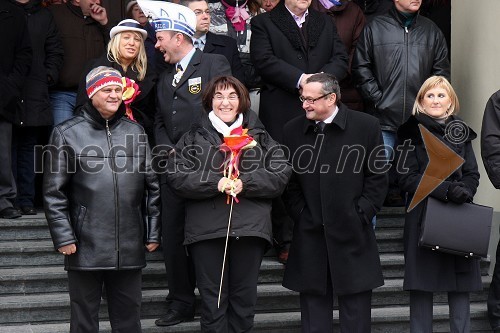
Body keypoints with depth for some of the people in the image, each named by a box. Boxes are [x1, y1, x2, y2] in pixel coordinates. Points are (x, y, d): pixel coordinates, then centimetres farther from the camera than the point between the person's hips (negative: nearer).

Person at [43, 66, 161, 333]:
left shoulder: (136, 133, 10)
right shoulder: (66, 134, -1)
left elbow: (152, 186, 12)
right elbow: (54, 193, -2)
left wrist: (153, 233, 8)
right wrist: (63, 237, -8)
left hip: (130, 248, 3)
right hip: (85, 247, -3)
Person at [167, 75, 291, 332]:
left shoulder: (258, 135, 11)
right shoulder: (194, 137, 9)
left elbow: (281, 173, 1)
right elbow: (177, 176, -2)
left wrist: (245, 183, -13)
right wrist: (215, 183, -15)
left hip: (250, 229, 1)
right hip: (206, 230, -1)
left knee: (244, 297, 8)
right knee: (212, 300, 1)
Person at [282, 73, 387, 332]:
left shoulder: (366, 126, -3)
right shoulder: (293, 130, 5)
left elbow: (377, 177, -1)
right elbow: (289, 181, 9)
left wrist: (362, 214, -6)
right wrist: (300, 213, 0)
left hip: (352, 235, -2)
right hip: (310, 234, 2)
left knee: (355, 309, 4)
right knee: (314, 302, 6)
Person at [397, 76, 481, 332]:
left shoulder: (460, 132, 12)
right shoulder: (412, 133, 2)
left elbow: (472, 175, 10)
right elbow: (407, 178, -5)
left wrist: (462, 191, -13)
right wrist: (445, 189, -16)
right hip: (423, 215, -3)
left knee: (460, 286, 1)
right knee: (422, 285, -1)